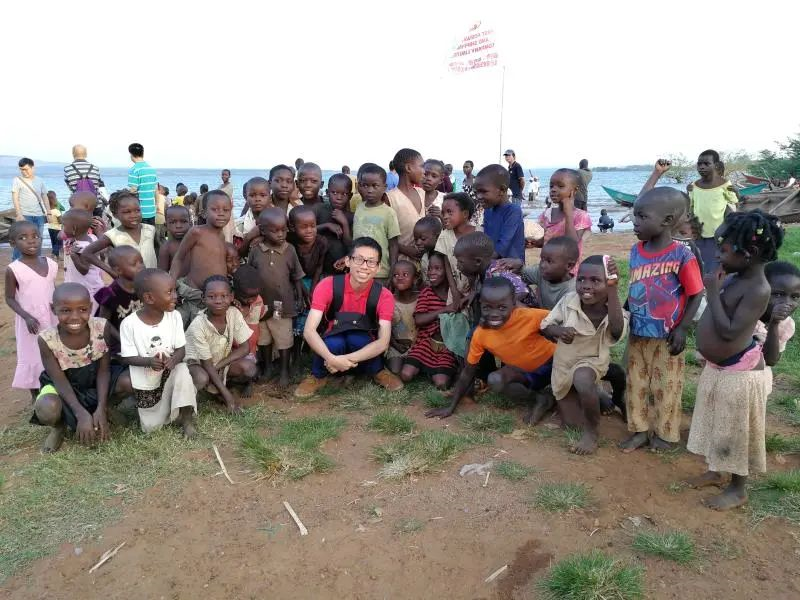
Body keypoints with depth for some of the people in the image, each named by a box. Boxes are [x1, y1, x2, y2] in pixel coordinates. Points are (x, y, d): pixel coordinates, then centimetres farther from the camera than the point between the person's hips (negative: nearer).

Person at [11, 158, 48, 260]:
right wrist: (19, 215, -16)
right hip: (25, 215, -4)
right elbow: (15, 198, -7)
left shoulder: (39, 181, 11)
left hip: (39, 215, 4)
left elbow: (45, 197, 16)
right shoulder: (17, 180, -1)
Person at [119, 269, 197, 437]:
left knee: (182, 370, -32)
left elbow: (181, 349, -7)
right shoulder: (129, 323, -18)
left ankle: (186, 417, -13)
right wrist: (149, 361, -32)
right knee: (151, 427, -3)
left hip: (170, 375, 1)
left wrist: (173, 360, -30)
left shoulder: (174, 316, -11)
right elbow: (127, 358, -13)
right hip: (145, 384, -1)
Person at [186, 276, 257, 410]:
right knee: (201, 379, -36)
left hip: (223, 361, 4)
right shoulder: (198, 326, -29)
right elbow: (207, 364, -24)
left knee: (249, 368, -24)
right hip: (196, 363, -3)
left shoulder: (234, 313, -19)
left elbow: (244, 348, -12)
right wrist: (228, 396, -27)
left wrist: (218, 365, -23)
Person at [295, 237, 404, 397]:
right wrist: (332, 359, -42)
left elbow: (383, 342, -25)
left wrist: (348, 359, -38)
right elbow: (309, 331, -26)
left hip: (363, 355, 0)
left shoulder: (384, 296, -17)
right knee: (334, 343, -35)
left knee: (356, 338, -34)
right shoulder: (328, 286, -19)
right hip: (331, 349, 0)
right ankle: (318, 376, -3)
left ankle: (378, 372, -3)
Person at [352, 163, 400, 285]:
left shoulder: (388, 213, -9)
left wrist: (393, 274, -9)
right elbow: (352, 239, 13)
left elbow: (393, 245, -7)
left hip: (380, 274, -4)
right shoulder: (358, 209, 5)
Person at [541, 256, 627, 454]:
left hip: (591, 360, -3)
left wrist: (612, 289, -52)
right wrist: (557, 330, -34)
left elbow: (617, 330, -48)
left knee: (582, 381, -40)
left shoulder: (615, 312, -24)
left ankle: (591, 431, -12)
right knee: (571, 423, 10)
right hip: (563, 363, 3)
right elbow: (544, 327, -9)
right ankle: (598, 398, 43)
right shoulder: (568, 300, -19)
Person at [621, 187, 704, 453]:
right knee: (636, 384, 15)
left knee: (666, 387, 11)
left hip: (665, 337, -5)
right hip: (637, 334, 6)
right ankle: (639, 429, 30)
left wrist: (682, 329, -14)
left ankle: (664, 433, 29)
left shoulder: (681, 256, -18)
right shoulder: (636, 251, -1)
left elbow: (696, 295, -11)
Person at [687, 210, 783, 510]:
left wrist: (712, 292, -24)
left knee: (735, 432, 8)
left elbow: (729, 331, -28)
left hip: (739, 373, -9)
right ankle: (716, 470, 43)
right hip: (716, 368, 9)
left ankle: (738, 489, 27)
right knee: (717, 425, 23)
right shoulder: (734, 277, 1)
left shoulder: (758, 289, -25)